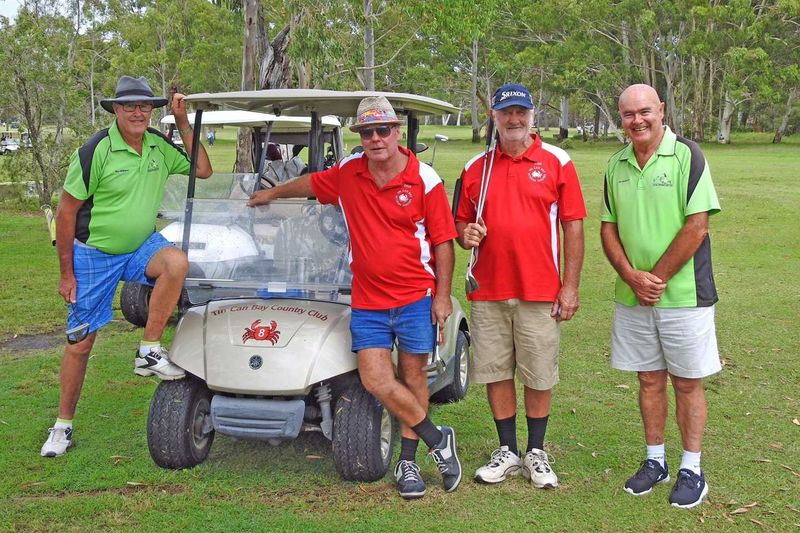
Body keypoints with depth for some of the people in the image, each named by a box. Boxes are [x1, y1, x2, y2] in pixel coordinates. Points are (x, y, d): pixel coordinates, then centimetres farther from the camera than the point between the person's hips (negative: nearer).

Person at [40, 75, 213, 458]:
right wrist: (67, 273, -10)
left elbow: (203, 170, 6)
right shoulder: (96, 151, -16)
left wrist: (183, 123, -5)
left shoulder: (159, 146, -2)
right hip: (93, 254, -3)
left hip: (141, 246, 3)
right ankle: (63, 424, 20)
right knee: (80, 342, 3)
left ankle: (149, 353, -19)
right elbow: (66, 212, -12)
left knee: (176, 262, -32)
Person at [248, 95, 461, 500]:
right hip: (368, 302, 3)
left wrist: (443, 296, -7)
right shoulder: (348, 173, 4)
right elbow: (311, 183, 26)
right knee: (375, 380, -7)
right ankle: (437, 440, 11)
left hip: (416, 297, -2)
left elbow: (443, 242, -3)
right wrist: (272, 193, 37)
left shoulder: (424, 179, -5)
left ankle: (408, 462, 24)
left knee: (412, 378, 7)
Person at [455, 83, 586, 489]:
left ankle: (536, 453, 21)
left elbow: (573, 226, -1)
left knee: (539, 377, 5)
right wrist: (466, 234, -8)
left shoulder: (556, 162, 1)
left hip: (540, 292, -2)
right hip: (488, 292, 3)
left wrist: (571, 287, -6)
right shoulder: (475, 168, 9)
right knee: (495, 374, 8)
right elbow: (461, 223, 17)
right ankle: (507, 452, 23)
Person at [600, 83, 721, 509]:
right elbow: (608, 228, 7)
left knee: (687, 382, 6)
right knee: (649, 380, 13)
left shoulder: (686, 155, -9)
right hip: (631, 297, 4)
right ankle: (655, 461, 27)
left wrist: (657, 277, -14)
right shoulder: (616, 165, 7)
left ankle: (691, 470, 18)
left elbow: (697, 226, -15)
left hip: (683, 295, -4)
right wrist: (632, 276, -8)